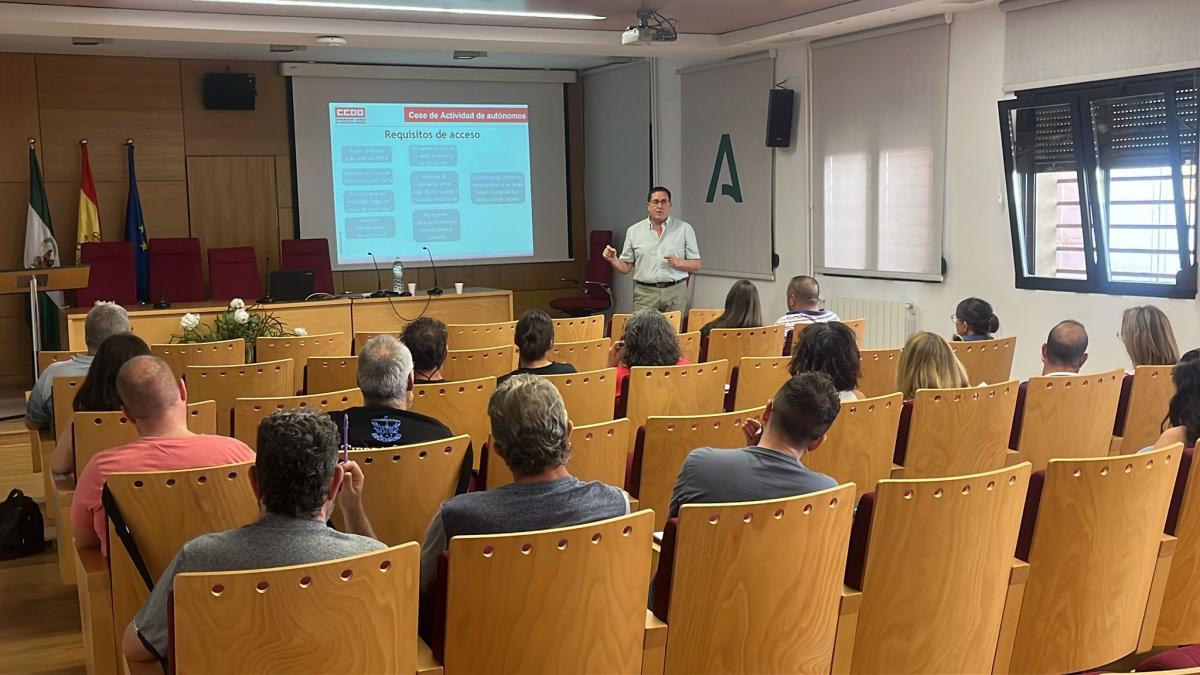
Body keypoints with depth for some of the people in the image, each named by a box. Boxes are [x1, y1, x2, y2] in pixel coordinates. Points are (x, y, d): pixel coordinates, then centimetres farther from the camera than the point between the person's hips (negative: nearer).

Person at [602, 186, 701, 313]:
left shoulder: (684, 229, 5)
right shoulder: (633, 231, 8)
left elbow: (696, 264, 5)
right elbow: (625, 268, 9)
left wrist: (679, 262, -13)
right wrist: (613, 260, -10)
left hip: (675, 293, 0)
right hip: (644, 293, 0)